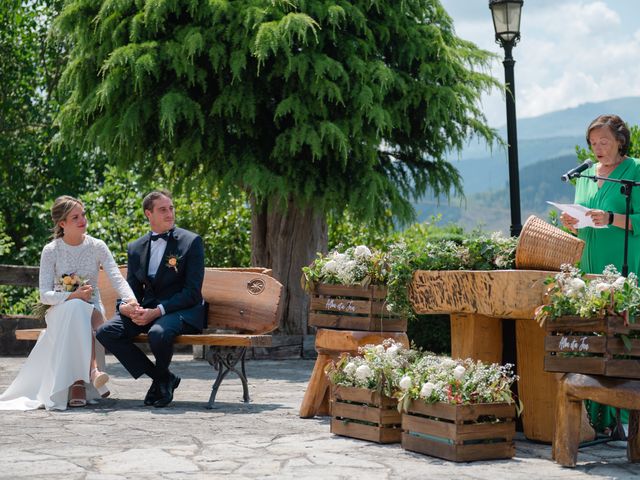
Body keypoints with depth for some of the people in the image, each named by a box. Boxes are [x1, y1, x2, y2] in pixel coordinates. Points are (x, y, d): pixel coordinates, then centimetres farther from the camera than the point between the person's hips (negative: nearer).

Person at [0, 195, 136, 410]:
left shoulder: (97, 247, 0)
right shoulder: (51, 251, -2)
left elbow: (117, 279, -12)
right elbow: (45, 295, -7)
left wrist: (131, 300, -33)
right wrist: (73, 296, -24)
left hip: (92, 312, 1)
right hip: (60, 312, -1)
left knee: (79, 313, -36)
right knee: (75, 308, -37)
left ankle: (79, 381, -41)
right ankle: (91, 370, -49)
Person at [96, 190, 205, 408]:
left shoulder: (191, 241, -3)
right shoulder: (136, 247, 13)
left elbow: (192, 292, -10)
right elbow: (132, 289, 15)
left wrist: (156, 312, -20)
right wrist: (125, 306, -11)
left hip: (181, 311, -6)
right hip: (146, 310, 6)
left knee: (158, 332, -37)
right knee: (106, 332, -17)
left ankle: (163, 378, -2)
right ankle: (161, 377, -5)